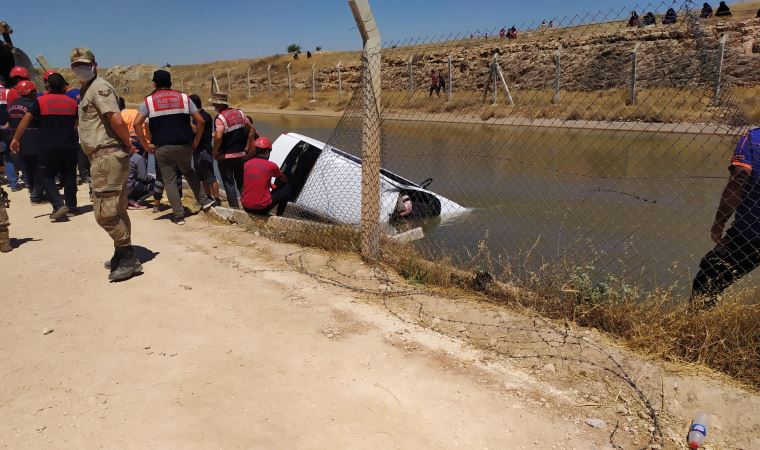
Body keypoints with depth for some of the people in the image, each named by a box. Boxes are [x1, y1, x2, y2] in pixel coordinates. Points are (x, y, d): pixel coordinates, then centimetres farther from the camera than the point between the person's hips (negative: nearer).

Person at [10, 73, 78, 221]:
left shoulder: (41, 101, -4)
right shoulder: (72, 102, 4)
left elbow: (26, 119, -6)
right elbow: (78, 124, 13)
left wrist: (16, 139, -1)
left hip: (48, 147, -3)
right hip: (69, 147, 3)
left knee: (47, 176, 6)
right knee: (69, 176, 13)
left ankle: (59, 204, -10)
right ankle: (71, 206, 19)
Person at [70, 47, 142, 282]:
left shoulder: (99, 87, -10)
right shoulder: (87, 90, 22)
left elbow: (117, 120, -23)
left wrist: (128, 144, -10)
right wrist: (127, 145, 11)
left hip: (107, 156, -11)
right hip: (103, 158, 11)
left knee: (105, 212, -10)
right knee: (116, 210, 16)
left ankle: (129, 259, -3)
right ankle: (123, 255, 27)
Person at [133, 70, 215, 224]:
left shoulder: (149, 101, 3)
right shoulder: (183, 97, 6)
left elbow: (137, 123, -9)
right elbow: (200, 121, -1)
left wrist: (146, 145, -2)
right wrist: (196, 142, 7)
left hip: (162, 148, -2)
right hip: (184, 146, 2)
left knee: (170, 181, 7)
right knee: (188, 171, 27)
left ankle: (179, 216, 5)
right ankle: (204, 200, 20)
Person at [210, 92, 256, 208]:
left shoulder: (220, 118, -15)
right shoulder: (239, 113, 5)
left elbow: (218, 137, -28)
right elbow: (252, 130, 8)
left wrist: (214, 152, -14)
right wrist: (247, 148, 12)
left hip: (225, 157, -6)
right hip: (241, 155, 6)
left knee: (229, 183, 6)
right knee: (242, 183, 16)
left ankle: (235, 208, 7)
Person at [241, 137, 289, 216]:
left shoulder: (246, 164, 3)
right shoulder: (271, 166, -8)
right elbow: (284, 181, 12)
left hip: (246, 207, 5)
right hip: (262, 208, -5)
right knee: (287, 187, 13)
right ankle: (279, 215, 16)